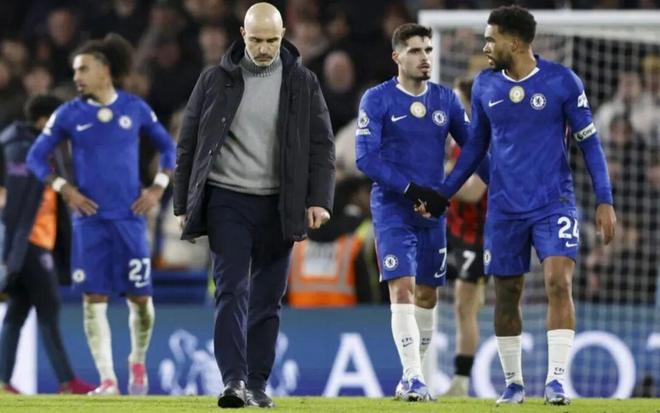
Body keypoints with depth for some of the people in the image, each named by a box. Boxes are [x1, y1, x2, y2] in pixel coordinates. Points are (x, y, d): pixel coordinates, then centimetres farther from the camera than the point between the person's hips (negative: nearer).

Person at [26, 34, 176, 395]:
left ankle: (137, 362, 26)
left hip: (129, 217, 0)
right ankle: (107, 380, -4)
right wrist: (64, 189, -5)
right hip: (90, 219, 0)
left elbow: (167, 146, 14)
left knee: (140, 297, 0)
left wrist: (159, 187, 3)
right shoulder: (69, 114, 0)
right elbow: (36, 156, 6)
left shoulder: (135, 108, 1)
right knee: (94, 298, -6)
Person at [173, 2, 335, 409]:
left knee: (268, 299, 5)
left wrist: (319, 200, -7)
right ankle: (234, 381, -19)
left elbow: (321, 145, 4)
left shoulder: (302, 83, 4)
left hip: (278, 205, 1)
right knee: (232, 291, -12)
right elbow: (189, 144, 6)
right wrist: (184, 205, 5)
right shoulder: (216, 80, 2)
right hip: (227, 200, -1)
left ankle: (257, 384, 12)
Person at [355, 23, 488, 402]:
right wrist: (412, 190, -20)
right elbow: (366, 158, -13)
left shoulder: (446, 100, 7)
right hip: (393, 209, -5)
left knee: (427, 295, 9)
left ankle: (411, 378, 20)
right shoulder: (378, 100, -6)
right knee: (403, 289, -15)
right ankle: (413, 378, -17)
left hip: (434, 210, 5)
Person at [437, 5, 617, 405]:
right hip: (505, 208, 3)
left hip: (555, 203, -3)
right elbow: (476, 147, 15)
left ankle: (557, 379, -16)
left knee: (559, 282, -18)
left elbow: (589, 142, -1)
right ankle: (513, 382, 19)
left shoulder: (562, 82, -7)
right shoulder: (484, 86, 3)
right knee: (507, 294, 6)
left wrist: (604, 200, -5)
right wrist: (442, 194, 10)